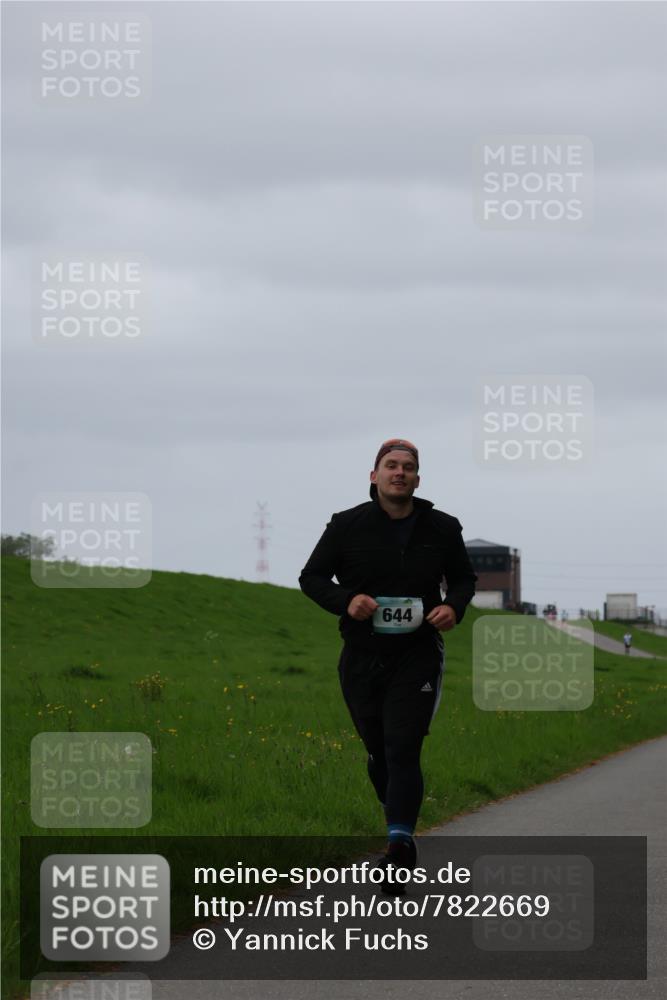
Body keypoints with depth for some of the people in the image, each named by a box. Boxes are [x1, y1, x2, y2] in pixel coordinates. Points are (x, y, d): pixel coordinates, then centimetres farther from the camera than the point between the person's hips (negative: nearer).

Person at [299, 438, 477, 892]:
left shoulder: (442, 529, 1)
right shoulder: (347, 526, -2)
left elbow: (464, 578, 16)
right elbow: (311, 577, 4)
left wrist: (455, 606, -7)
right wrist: (345, 600, -16)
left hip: (417, 655, -2)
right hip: (361, 658, 2)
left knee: (403, 750, -15)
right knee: (378, 751, 12)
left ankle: (400, 844, -22)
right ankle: (402, 835, 33)